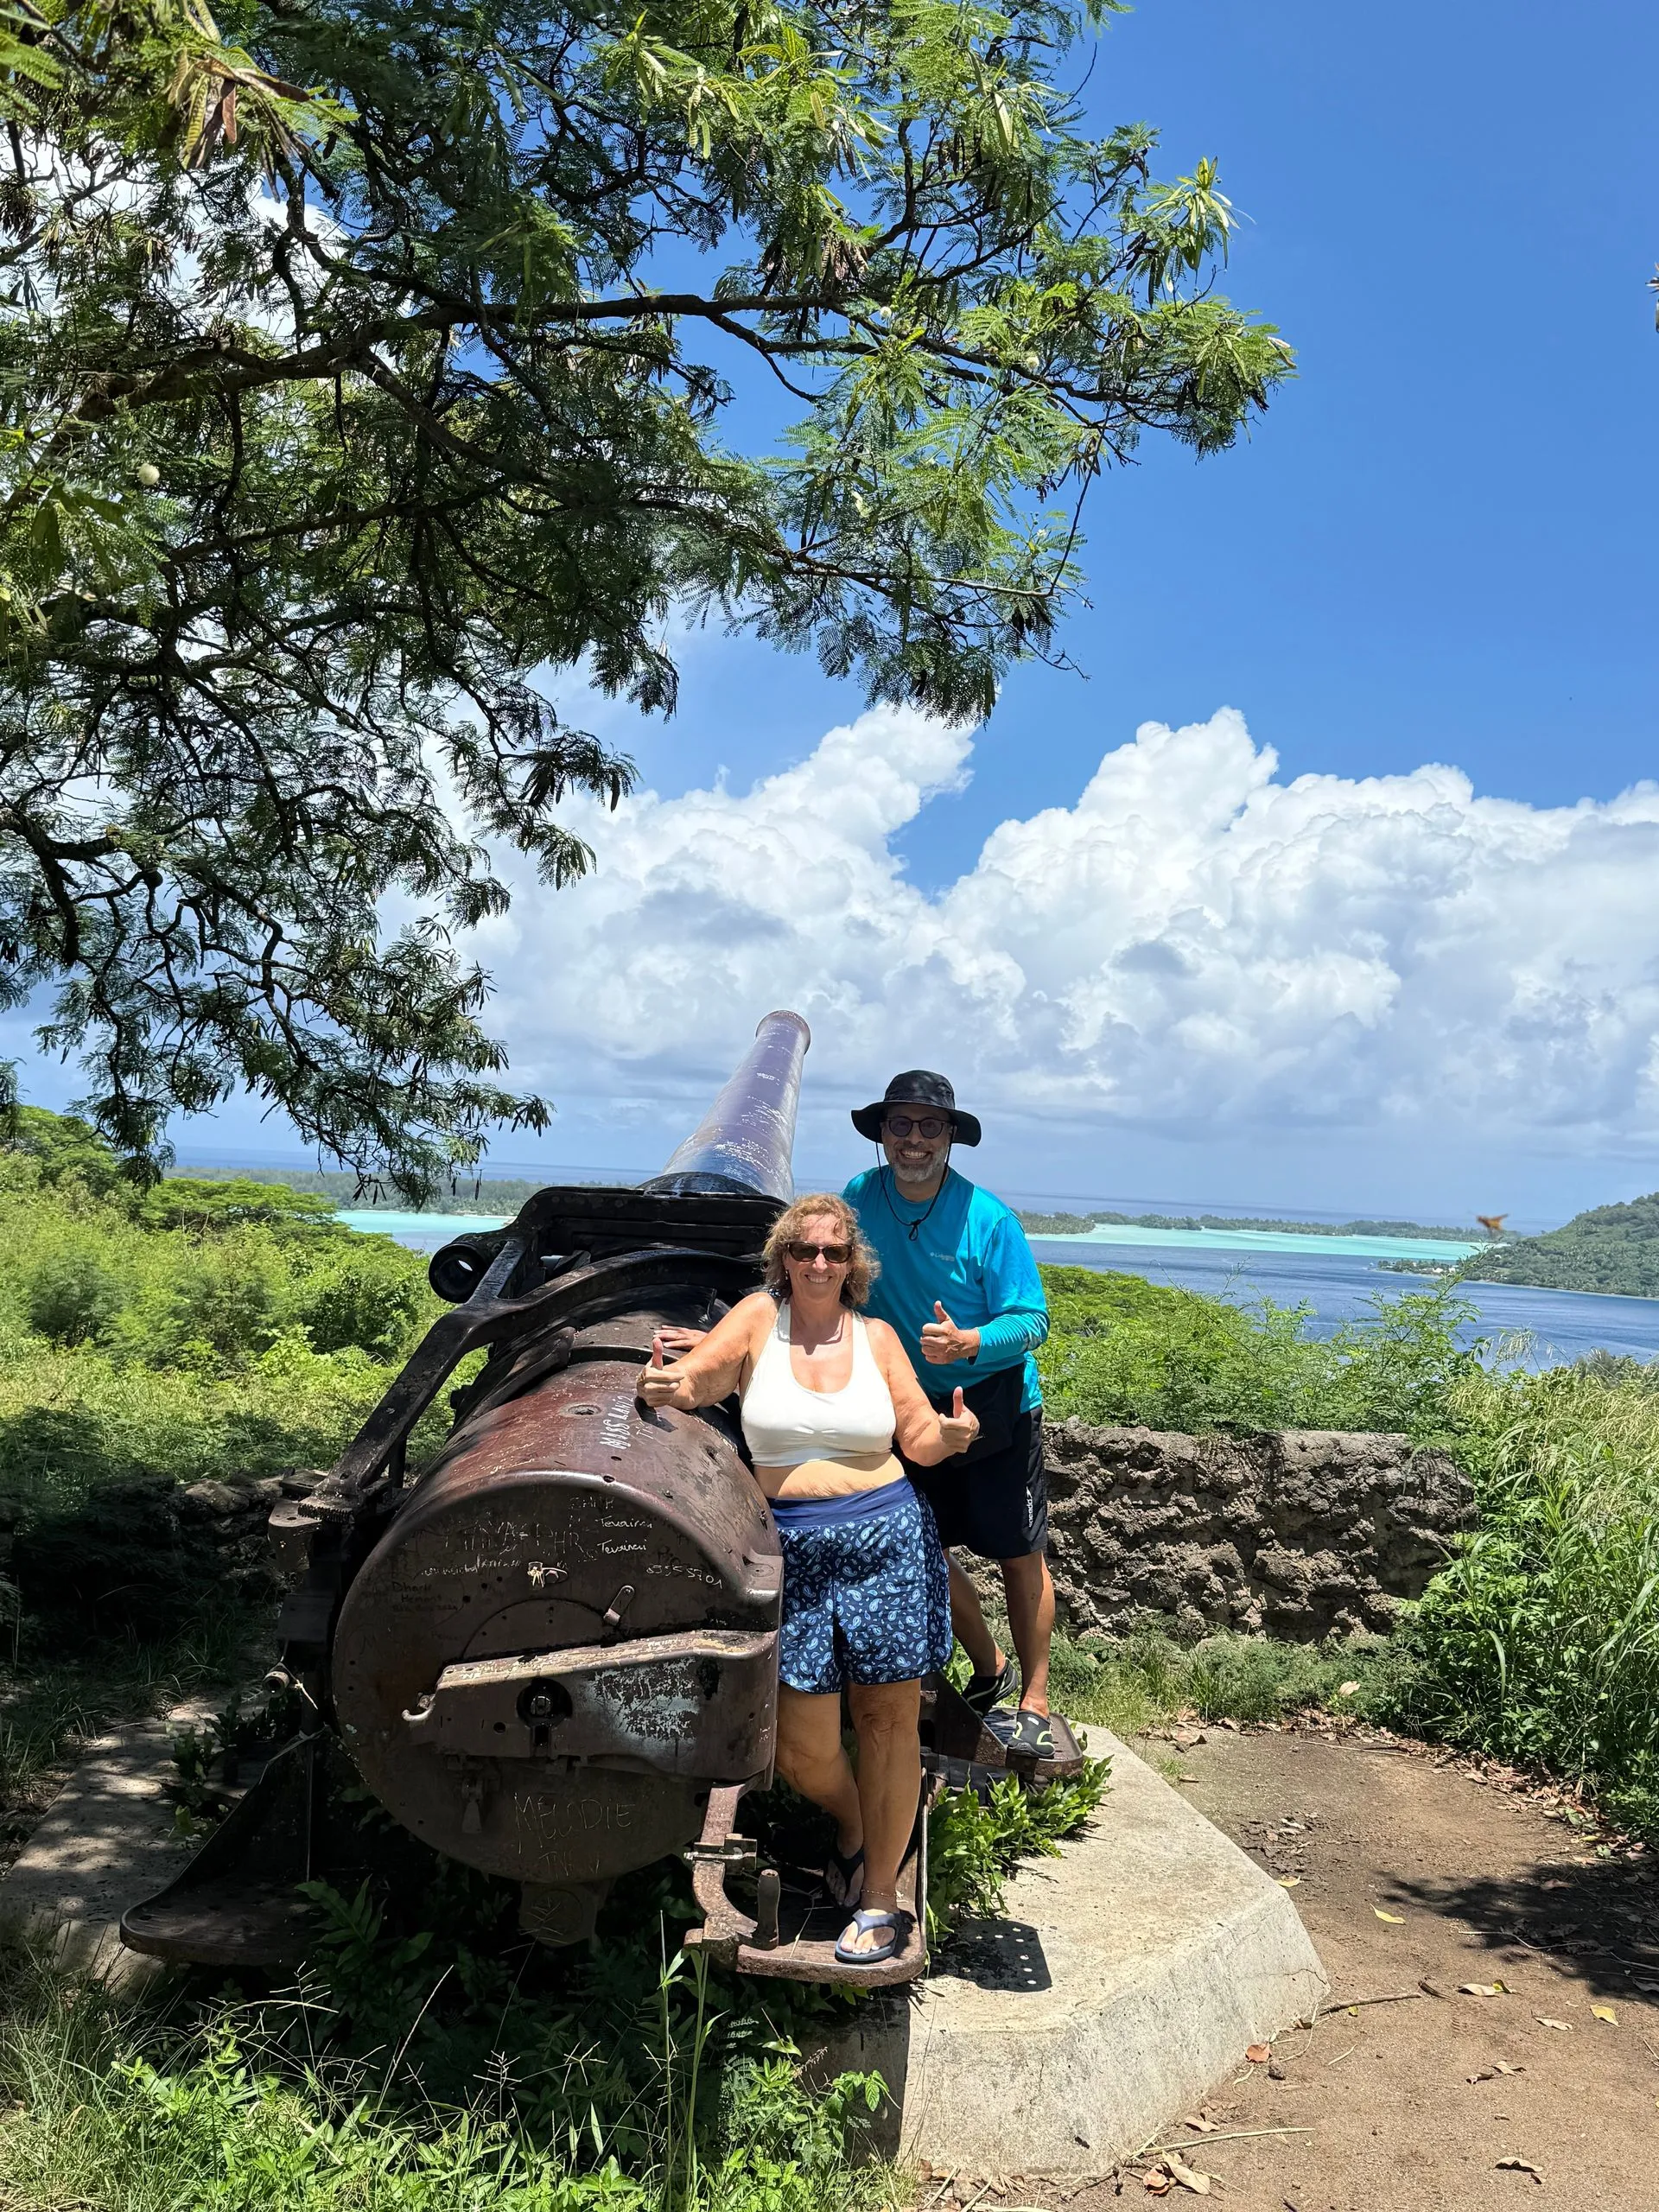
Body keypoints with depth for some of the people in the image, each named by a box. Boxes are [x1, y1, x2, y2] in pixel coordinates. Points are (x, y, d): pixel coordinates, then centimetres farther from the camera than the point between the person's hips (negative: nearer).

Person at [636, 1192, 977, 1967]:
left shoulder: (875, 1336, 6)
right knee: (802, 1746, 1)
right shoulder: (759, 1318, 3)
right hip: (793, 1550, 0)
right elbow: (696, 1377, -10)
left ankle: (879, 1897, 21)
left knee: (888, 1719, 3)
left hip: (887, 1538, 1)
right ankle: (849, 1826, 35)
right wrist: (668, 1384, -33)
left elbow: (920, 1441, 8)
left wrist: (952, 1434, -15)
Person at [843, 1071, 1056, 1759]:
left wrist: (967, 1343, -32)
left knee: (1019, 1554, 3)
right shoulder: (860, 1200, -5)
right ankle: (990, 1670, 32)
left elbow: (1032, 1321, -14)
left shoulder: (989, 1219, -14)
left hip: (996, 1404, -3)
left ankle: (1035, 1703, 19)